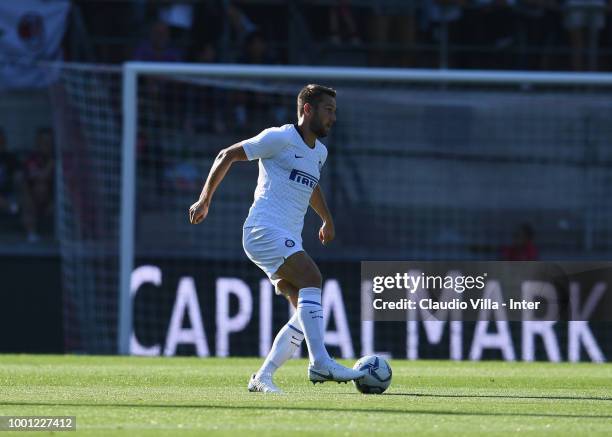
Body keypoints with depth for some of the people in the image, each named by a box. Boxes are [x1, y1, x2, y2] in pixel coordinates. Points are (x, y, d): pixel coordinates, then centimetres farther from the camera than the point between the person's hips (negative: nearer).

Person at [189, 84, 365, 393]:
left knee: (306, 314, -2)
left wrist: (327, 220, 44)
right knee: (311, 278, -28)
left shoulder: (319, 152, 20)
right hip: (264, 229, -9)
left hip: (289, 241, 9)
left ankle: (263, 377, 3)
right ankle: (320, 362, -37)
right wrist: (205, 199, -4)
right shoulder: (280, 138, -5)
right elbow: (227, 156, -2)